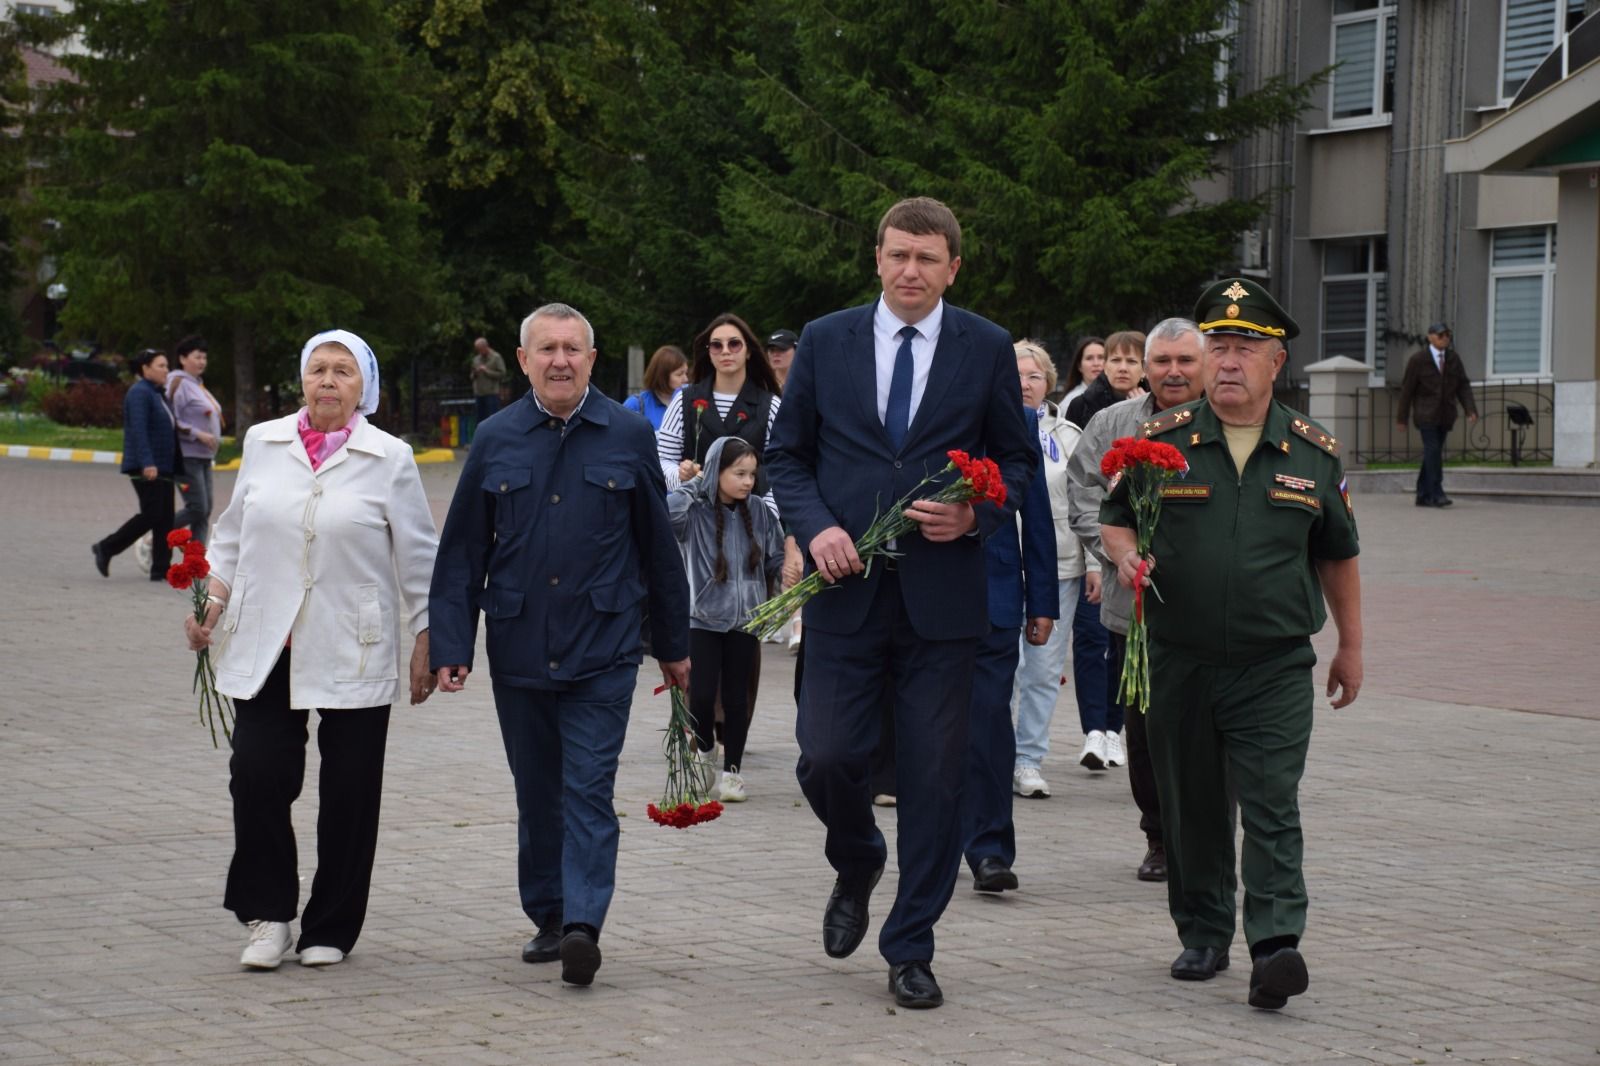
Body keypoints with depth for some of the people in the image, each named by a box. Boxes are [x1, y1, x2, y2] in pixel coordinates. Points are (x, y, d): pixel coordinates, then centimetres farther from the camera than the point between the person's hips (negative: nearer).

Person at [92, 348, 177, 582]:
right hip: (146, 467, -10)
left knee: (165, 518, 4)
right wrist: (147, 463, -29)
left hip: (163, 466, 10)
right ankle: (106, 549, 1)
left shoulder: (158, 394, 19)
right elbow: (138, 430, -21)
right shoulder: (139, 393, -11)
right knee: (152, 514, -12)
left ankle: (161, 569, 4)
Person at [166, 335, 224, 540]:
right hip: (187, 455, -9)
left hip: (204, 456, 9)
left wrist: (214, 438, 15)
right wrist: (198, 434, -21)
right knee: (197, 508, -12)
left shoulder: (198, 385, 18)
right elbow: (171, 421, -18)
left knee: (205, 510, 5)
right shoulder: (179, 384, -11)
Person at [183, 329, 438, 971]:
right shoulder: (262, 444, 9)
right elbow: (234, 534, 18)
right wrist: (213, 600, 7)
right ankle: (268, 915, 8)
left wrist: (426, 640, 3)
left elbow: (418, 558, 5)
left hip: (353, 655, -2)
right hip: (264, 649, 2)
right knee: (258, 775, -8)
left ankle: (331, 929, 16)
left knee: (348, 794, 2)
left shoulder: (389, 459, 1)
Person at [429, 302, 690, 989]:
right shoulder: (497, 441, 5)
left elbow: (658, 545, 8)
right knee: (536, 794, 11)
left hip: (602, 651, -3)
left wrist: (672, 644, 11)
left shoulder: (628, 437, 2)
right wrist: (450, 644, 0)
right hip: (518, 650, 3)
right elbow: (462, 551, 7)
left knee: (588, 790, -10)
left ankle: (583, 925, -17)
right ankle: (548, 918, 23)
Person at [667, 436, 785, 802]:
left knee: (736, 697, 5)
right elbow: (667, 511, -29)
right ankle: (706, 752, 23)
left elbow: (777, 561, 8)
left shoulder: (759, 515, 2)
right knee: (701, 695, -5)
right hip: (702, 618, -2)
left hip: (744, 620, 2)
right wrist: (694, 484, -17)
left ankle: (731, 770, 15)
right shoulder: (696, 513, -8)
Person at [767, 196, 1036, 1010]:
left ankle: (910, 950, 12)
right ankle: (856, 867, 28)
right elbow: (786, 453, 9)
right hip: (846, 592, 1)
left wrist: (976, 514, -10)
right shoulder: (824, 341, 6)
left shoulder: (987, 350, 4)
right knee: (826, 759, -6)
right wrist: (815, 527, -8)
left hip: (942, 598, 0)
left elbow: (1017, 458, 10)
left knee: (934, 780, 1)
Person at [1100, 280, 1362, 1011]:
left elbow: (1337, 556, 15)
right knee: (1191, 808, 9)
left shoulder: (1312, 454, 5)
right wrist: (1126, 556, -13)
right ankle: (1203, 935, 23)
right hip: (1179, 665, 1)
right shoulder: (1160, 442, 2)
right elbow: (1114, 519, 10)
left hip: (1275, 668, -1)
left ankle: (1276, 946, -18)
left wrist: (1350, 647, 17)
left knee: (1271, 808, -11)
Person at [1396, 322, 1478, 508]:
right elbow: (1407, 388, -4)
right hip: (1426, 413, -5)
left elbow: (1463, 386, 1)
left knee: (1433, 454, 6)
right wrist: (1402, 418, -2)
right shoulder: (1418, 359, -8)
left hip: (1445, 414, 5)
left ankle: (1423, 496, 11)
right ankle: (1437, 494, -17)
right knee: (1433, 450, -15)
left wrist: (1471, 410, -13)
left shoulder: (1453, 358, 5)